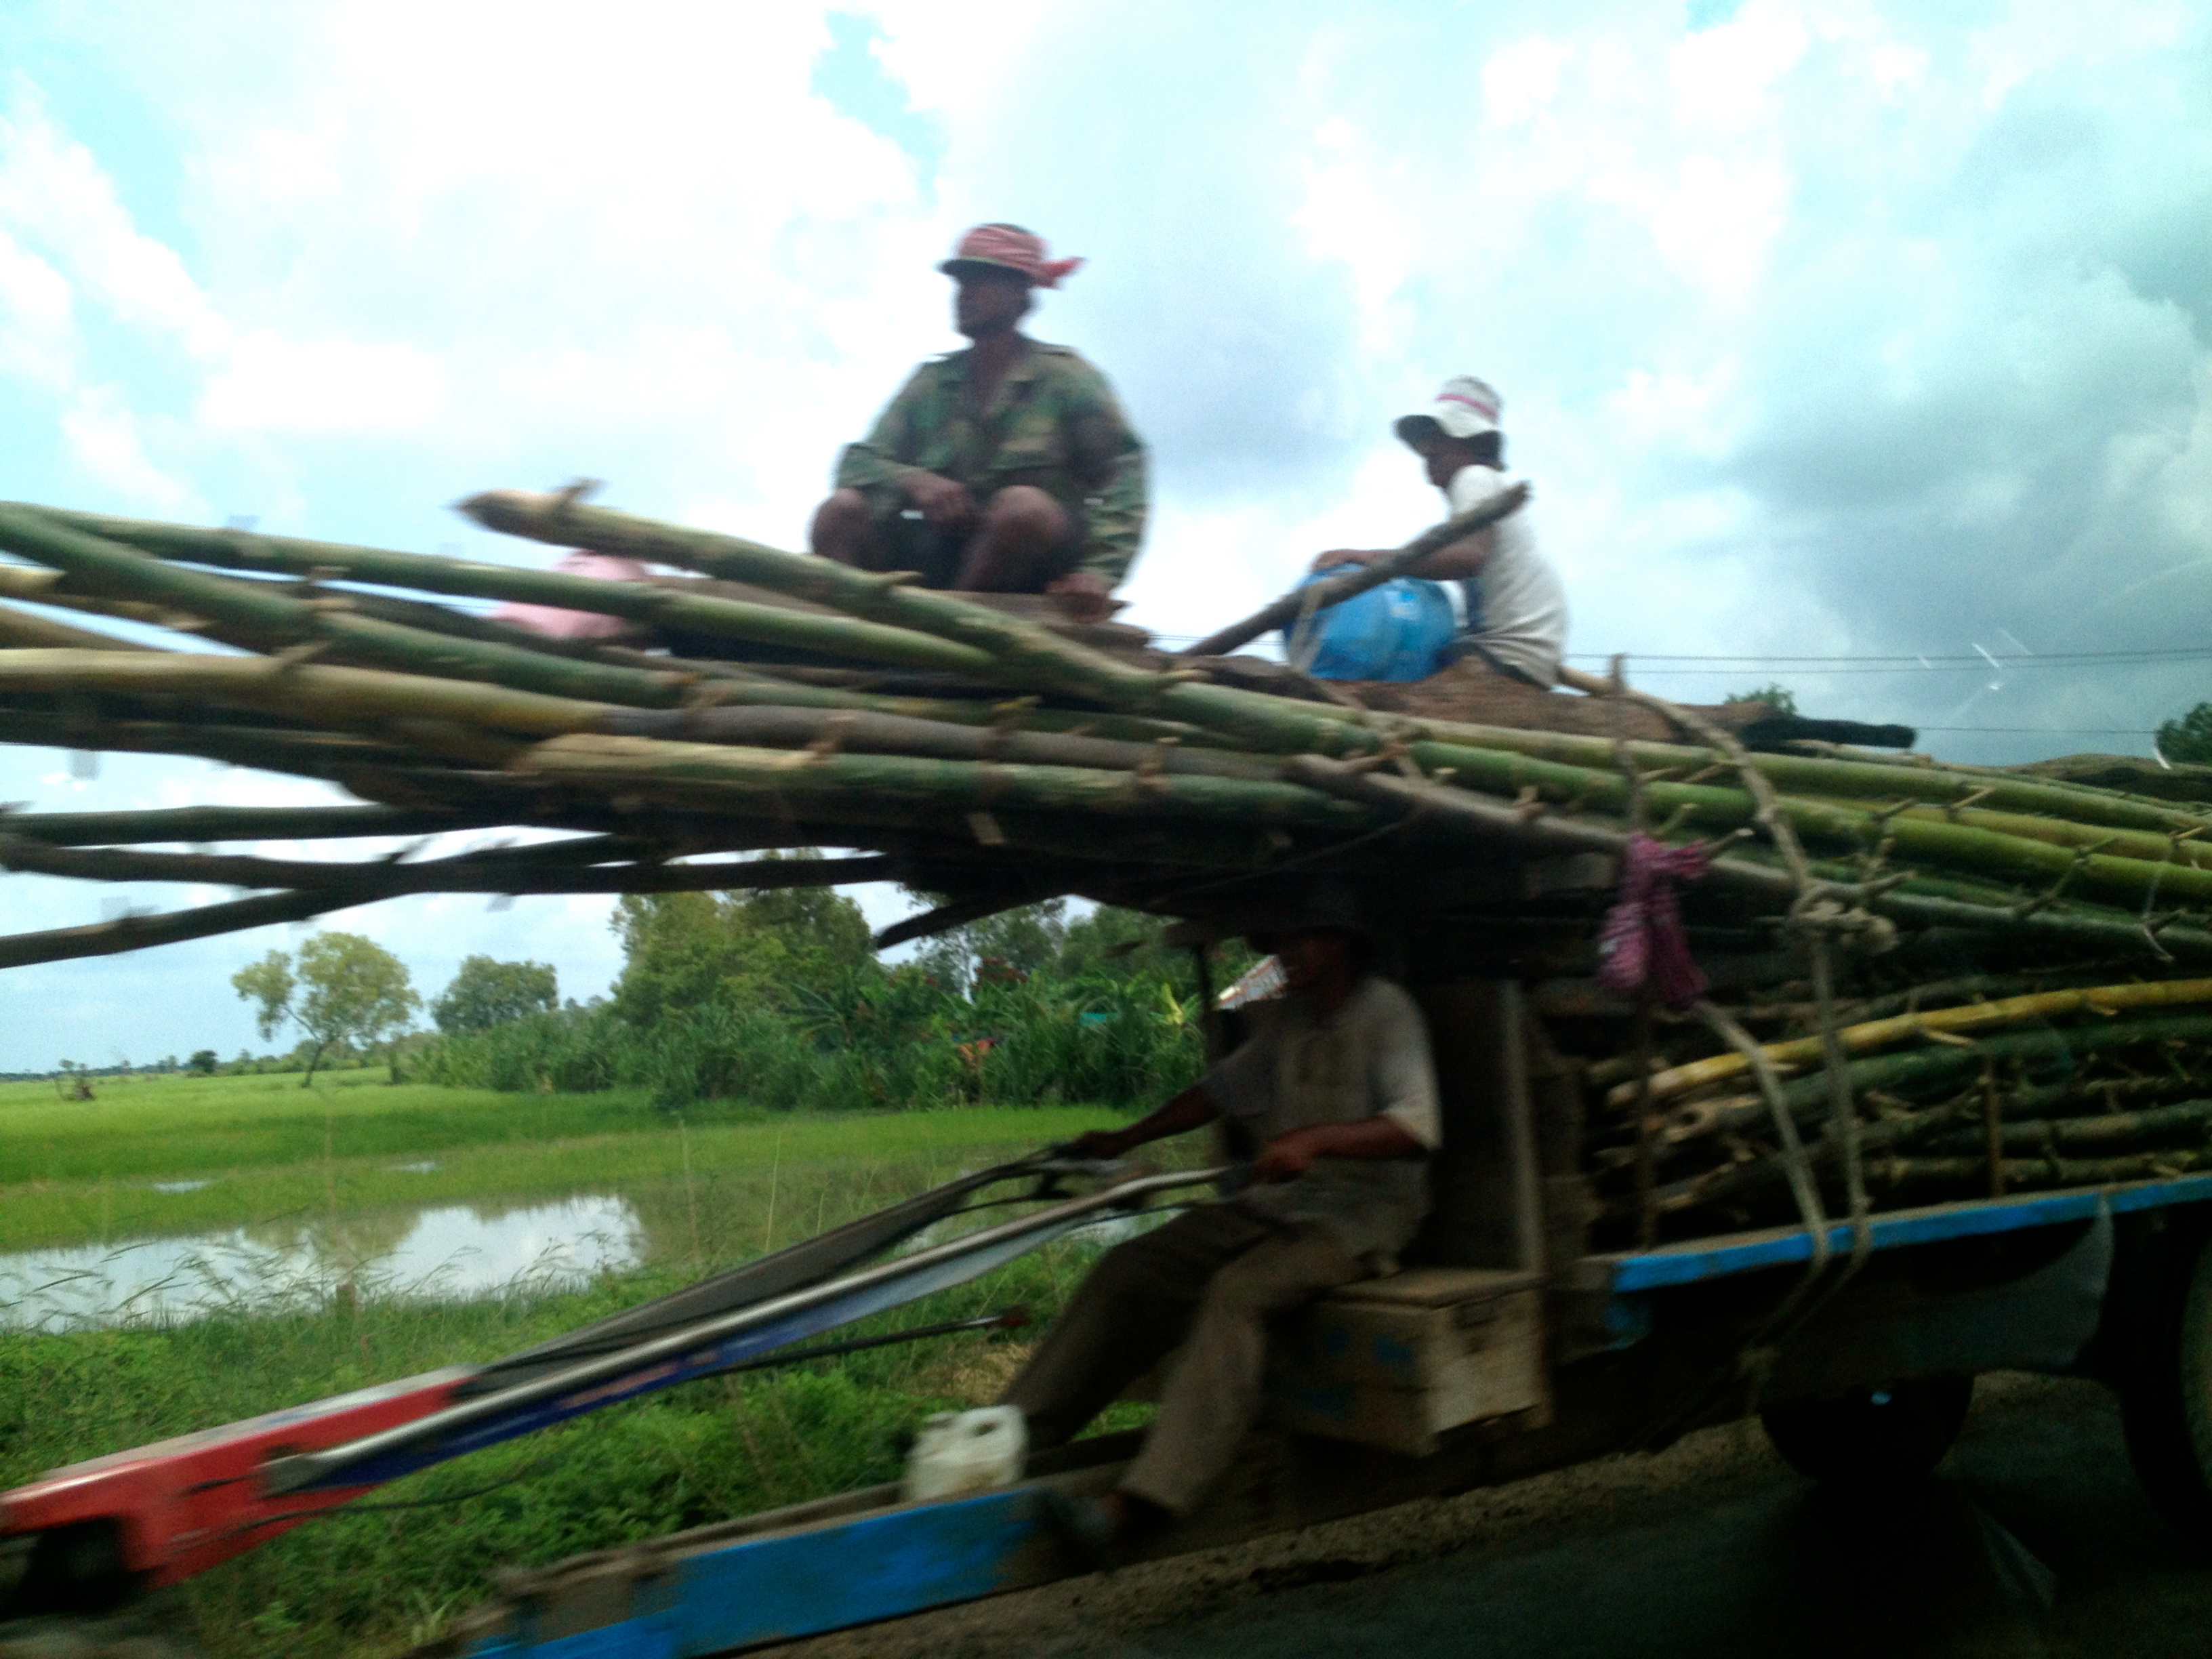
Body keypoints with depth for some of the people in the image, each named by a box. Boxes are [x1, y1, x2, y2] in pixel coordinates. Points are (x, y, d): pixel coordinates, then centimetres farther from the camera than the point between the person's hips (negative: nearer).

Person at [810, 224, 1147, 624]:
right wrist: (912, 480, -18)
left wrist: (1100, 573, -25)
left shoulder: (1066, 377, 1)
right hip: (940, 556, 4)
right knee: (842, 510, -15)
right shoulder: (932, 381, 13)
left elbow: (1125, 478, -10)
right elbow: (860, 461, 6)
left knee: (1025, 505, -34)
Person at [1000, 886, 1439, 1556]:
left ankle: (1140, 1503, -42)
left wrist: (1316, 1137, -37)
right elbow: (1224, 1087, 25)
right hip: (1279, 1199, 8)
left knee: (1237, 1292, -33)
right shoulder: (1288, 1017, 14)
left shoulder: (1385, 1011, -9)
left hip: (1362, 1212, -8)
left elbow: (1415, 1128, -22)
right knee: (1131, 1267, -7)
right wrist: (1126, 1140, 22)